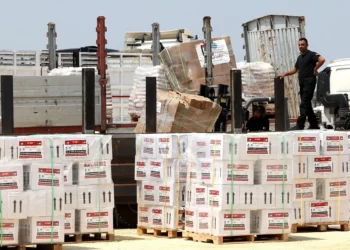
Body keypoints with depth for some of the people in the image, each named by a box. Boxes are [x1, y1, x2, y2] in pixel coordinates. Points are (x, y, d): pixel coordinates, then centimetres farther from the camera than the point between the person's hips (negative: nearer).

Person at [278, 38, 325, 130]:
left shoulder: (311, 54, -7)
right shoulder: (300, 57, 19)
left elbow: (322, 60, -24)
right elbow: (295, 69, 25)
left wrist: (315, 69, -16)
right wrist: (284, 74, 13)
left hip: (309, 82, -9)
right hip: (302, 83, 9)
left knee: (304, 104, -14)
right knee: (307, 105, 10)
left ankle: (300, 125, -19)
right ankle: (314, 125, 16)